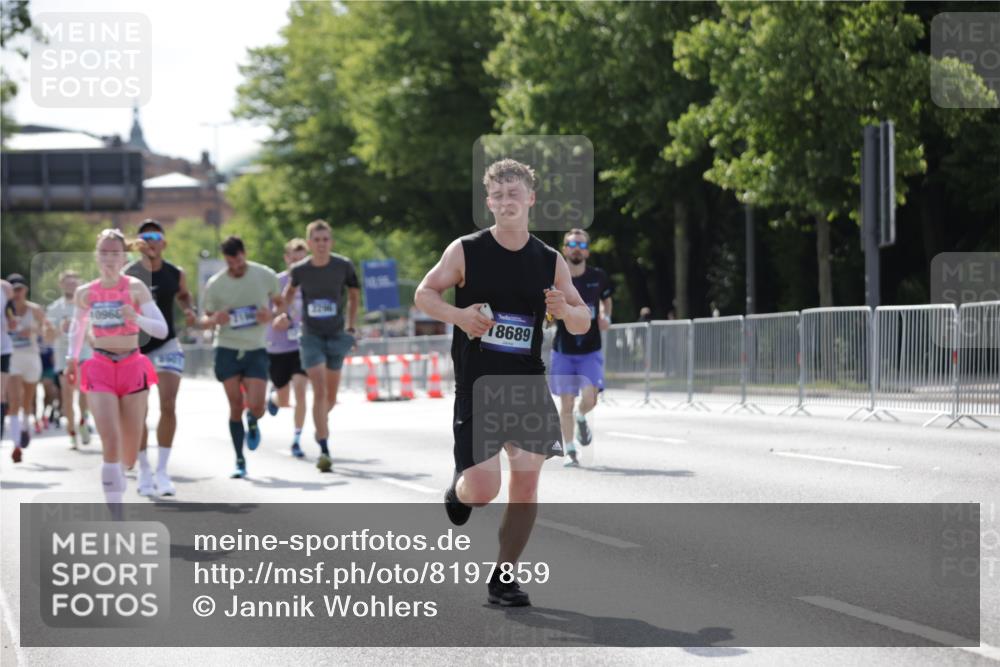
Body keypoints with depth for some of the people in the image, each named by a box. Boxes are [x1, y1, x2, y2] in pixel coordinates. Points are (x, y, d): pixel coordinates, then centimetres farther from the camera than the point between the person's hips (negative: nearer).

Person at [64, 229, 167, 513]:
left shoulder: (135, 288, -7)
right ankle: (116, 516, -17)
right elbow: (78, 325, 23)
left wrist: (136, 318, -30)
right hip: (100, 369, 0)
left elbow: (162, 329, -14)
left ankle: (119, 477, 43)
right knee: (110, 442, -17)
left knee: (130, 449, 7)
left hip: (132, 367, 0)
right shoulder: (85, 293, 1)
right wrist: (72, 358, 19)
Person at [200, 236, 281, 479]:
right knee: (235, 406, -1)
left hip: (256, 350, 0)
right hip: (227, 349, 0)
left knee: (255, 406, -12)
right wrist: (214, 320, -17)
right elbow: (204, 320, 7)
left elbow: (281, 304, 12)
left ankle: (252, 423, 27)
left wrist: (271, 315, -12)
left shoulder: (266, 276, -2)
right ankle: (240, 461, 10)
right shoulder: (214, 284, -2)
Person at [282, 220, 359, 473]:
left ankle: (321, 422, 44)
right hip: (311, 336, -1)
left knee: (331, 397, 10)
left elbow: (354, 295, 7)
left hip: (336, 336, 1)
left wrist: (351, 327, 7)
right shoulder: (300, 269, -8)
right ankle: (324, 451, -16)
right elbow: (290, 291, 15)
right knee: (320, 392, -15)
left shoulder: (343, 266, -9)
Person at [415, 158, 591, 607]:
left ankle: (503, 578, 12)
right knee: (483, 491, -10)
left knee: (526, 482, -2)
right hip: (476, 383, -3)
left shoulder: (550, 262, 5)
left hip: (527, 383, 3)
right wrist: (456, 315, -15)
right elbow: (424, 293, 4)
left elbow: (583, 324, 10)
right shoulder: (466, 252, -3)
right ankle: (460, 487, 29)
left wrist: (566, 311, -14)